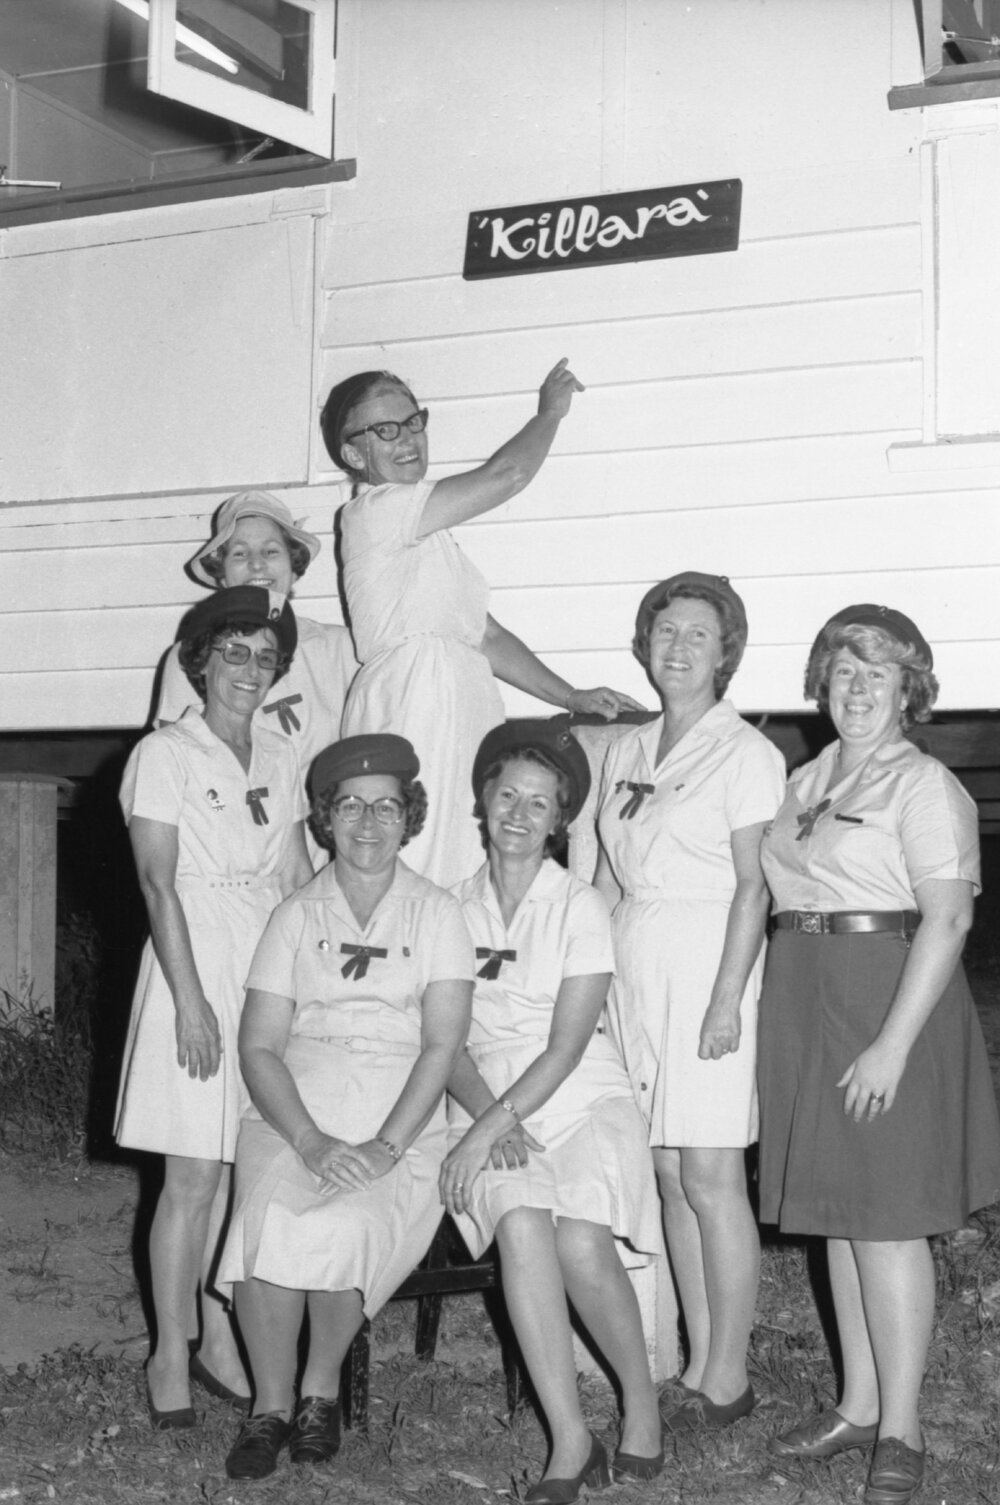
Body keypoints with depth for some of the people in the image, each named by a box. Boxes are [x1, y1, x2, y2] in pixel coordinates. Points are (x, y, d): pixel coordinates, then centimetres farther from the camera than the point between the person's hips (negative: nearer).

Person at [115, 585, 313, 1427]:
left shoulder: (280, 758, 12)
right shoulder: (165, 755, -5)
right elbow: (158, 883, -11)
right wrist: (191, 1000, -17)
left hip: (273, 970, 5)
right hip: (196, 964, -5)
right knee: (195, 1178, -3)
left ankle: (221, 1343, 19)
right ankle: (170, 1355, 10)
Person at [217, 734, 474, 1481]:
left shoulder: (436, 914, 8)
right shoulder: (297, 915, 11)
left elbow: (443, 1045, -2)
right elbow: (259, 1046, 4)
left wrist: (383, 1147, -16)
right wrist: (313, 1141, -13)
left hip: (402, 1123, -1)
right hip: (294, 1114, 1)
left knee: (344, 1226, -31)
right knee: (267, 1222, -29)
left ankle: (321, 1389, -5)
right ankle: (271, 1405, -10)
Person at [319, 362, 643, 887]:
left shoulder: (428, 533, 26)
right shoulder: (372, 510, -3)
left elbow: (485, 635, 24)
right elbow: (506, 474, -9)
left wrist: (573, 699, 17)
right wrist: (550, 410, 9)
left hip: (464, 703, 9)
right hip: (410, 701, -9)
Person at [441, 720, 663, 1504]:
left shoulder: (581, 908, 0)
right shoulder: (454, 905, 10)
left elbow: (566, 1047, -7)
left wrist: (488, 1128, -16)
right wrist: (487, 1117, -12)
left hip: (581, 1097, -2)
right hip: (488, 1103, 2)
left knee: (580, 1243, -29)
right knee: (520, 1224, -30)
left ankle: (642, 1402, -2)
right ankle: (569, 1440, -24)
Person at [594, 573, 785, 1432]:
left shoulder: (744, 753, -5)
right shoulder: (628, 752, 15)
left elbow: (753, 886, -10)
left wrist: (728, 998, -17)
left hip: (707, 963, -7)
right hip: (633, 965, 7)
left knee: (709, 1178, -6)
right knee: (669, 1175, 8)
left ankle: (726, 1378, 5)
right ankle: (698, 1367, 17)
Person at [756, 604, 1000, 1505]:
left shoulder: (925, 786, -8)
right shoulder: (807, 781, 15)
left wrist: (893, 1044, -22)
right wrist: (778, 1009, 4)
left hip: (888, 999, -7)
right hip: (806, 1006, 7)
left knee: (886, 1217, -4)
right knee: (839, 1212, 12)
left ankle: (900, 1432, 7)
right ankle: (858, 1405, 24)